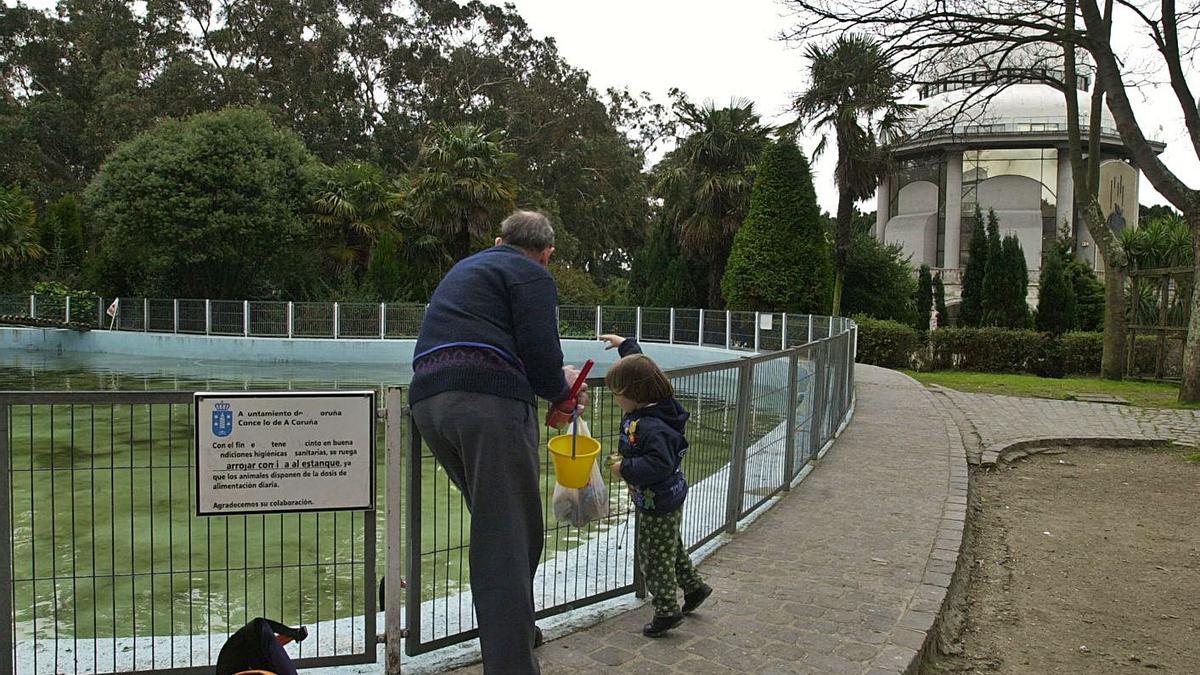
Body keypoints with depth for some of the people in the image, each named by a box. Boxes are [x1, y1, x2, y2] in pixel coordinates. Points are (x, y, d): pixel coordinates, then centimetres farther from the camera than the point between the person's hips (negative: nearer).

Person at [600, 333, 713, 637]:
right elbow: (638, 367, 13)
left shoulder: (652, 428, -33)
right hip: (664, 501, 10)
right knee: (671, 549, 26)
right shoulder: (650, 407, -3)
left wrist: (626, 468, -31)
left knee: (655, 558, 4)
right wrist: (625, 344, 22)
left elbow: (659, 465, -40)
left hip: (659, 505, -10)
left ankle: (667, 610, 15)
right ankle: (693, 586, 42)